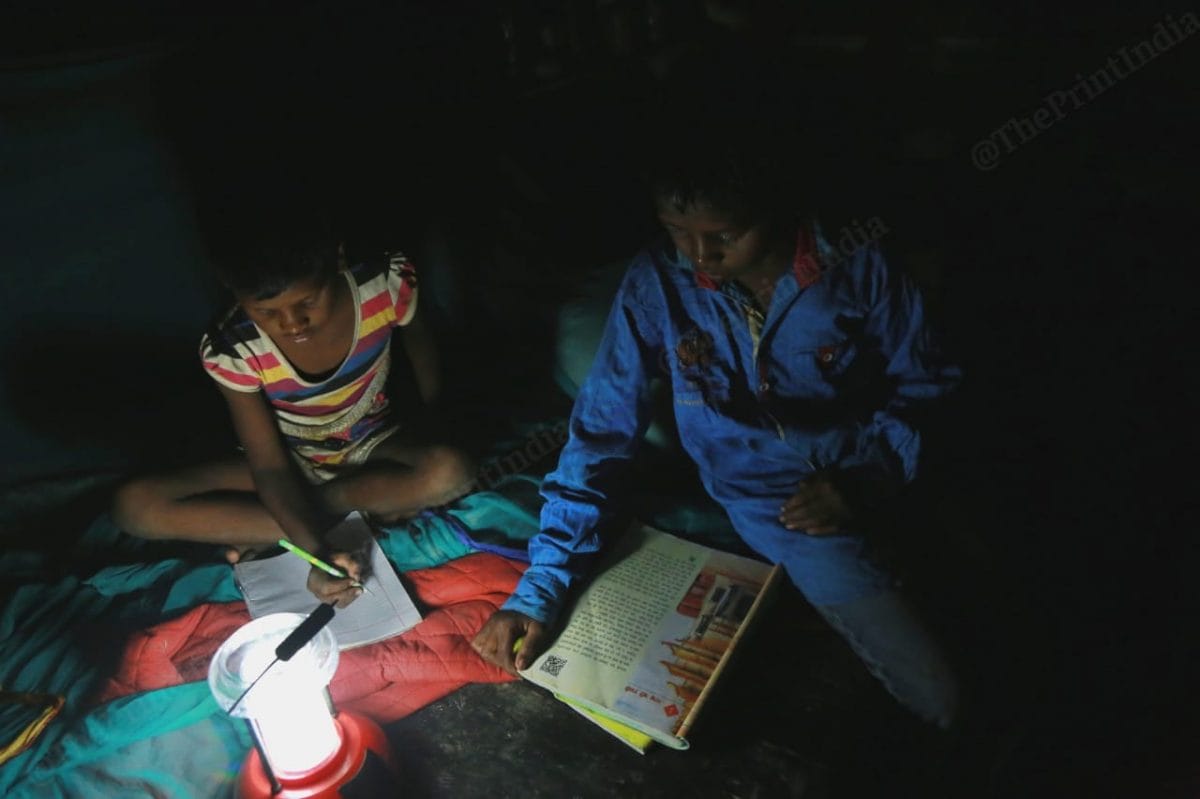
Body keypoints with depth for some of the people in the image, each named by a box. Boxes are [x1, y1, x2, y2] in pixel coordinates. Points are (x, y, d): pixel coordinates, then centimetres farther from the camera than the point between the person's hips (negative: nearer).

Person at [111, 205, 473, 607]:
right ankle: (356, 515, -22)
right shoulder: (231, 350, -28)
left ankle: (264, 538, -17)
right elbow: (270, 467, -21)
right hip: (293, 462, 0)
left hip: (372, 445, 0)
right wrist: (317, 552, -34)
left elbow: (417, 336, -2)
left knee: (450, 472, -34)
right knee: (133, 505, -20)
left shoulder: (388, 283, -27)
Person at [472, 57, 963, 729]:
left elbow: (924, 388, 1)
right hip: (761, 509, -2)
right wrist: (539, 590, -17)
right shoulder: (657, 285, -14)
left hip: (863, 497, 2)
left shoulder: (859, 266, -13)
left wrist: (869, 478, -17)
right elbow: (601, 436, -12)